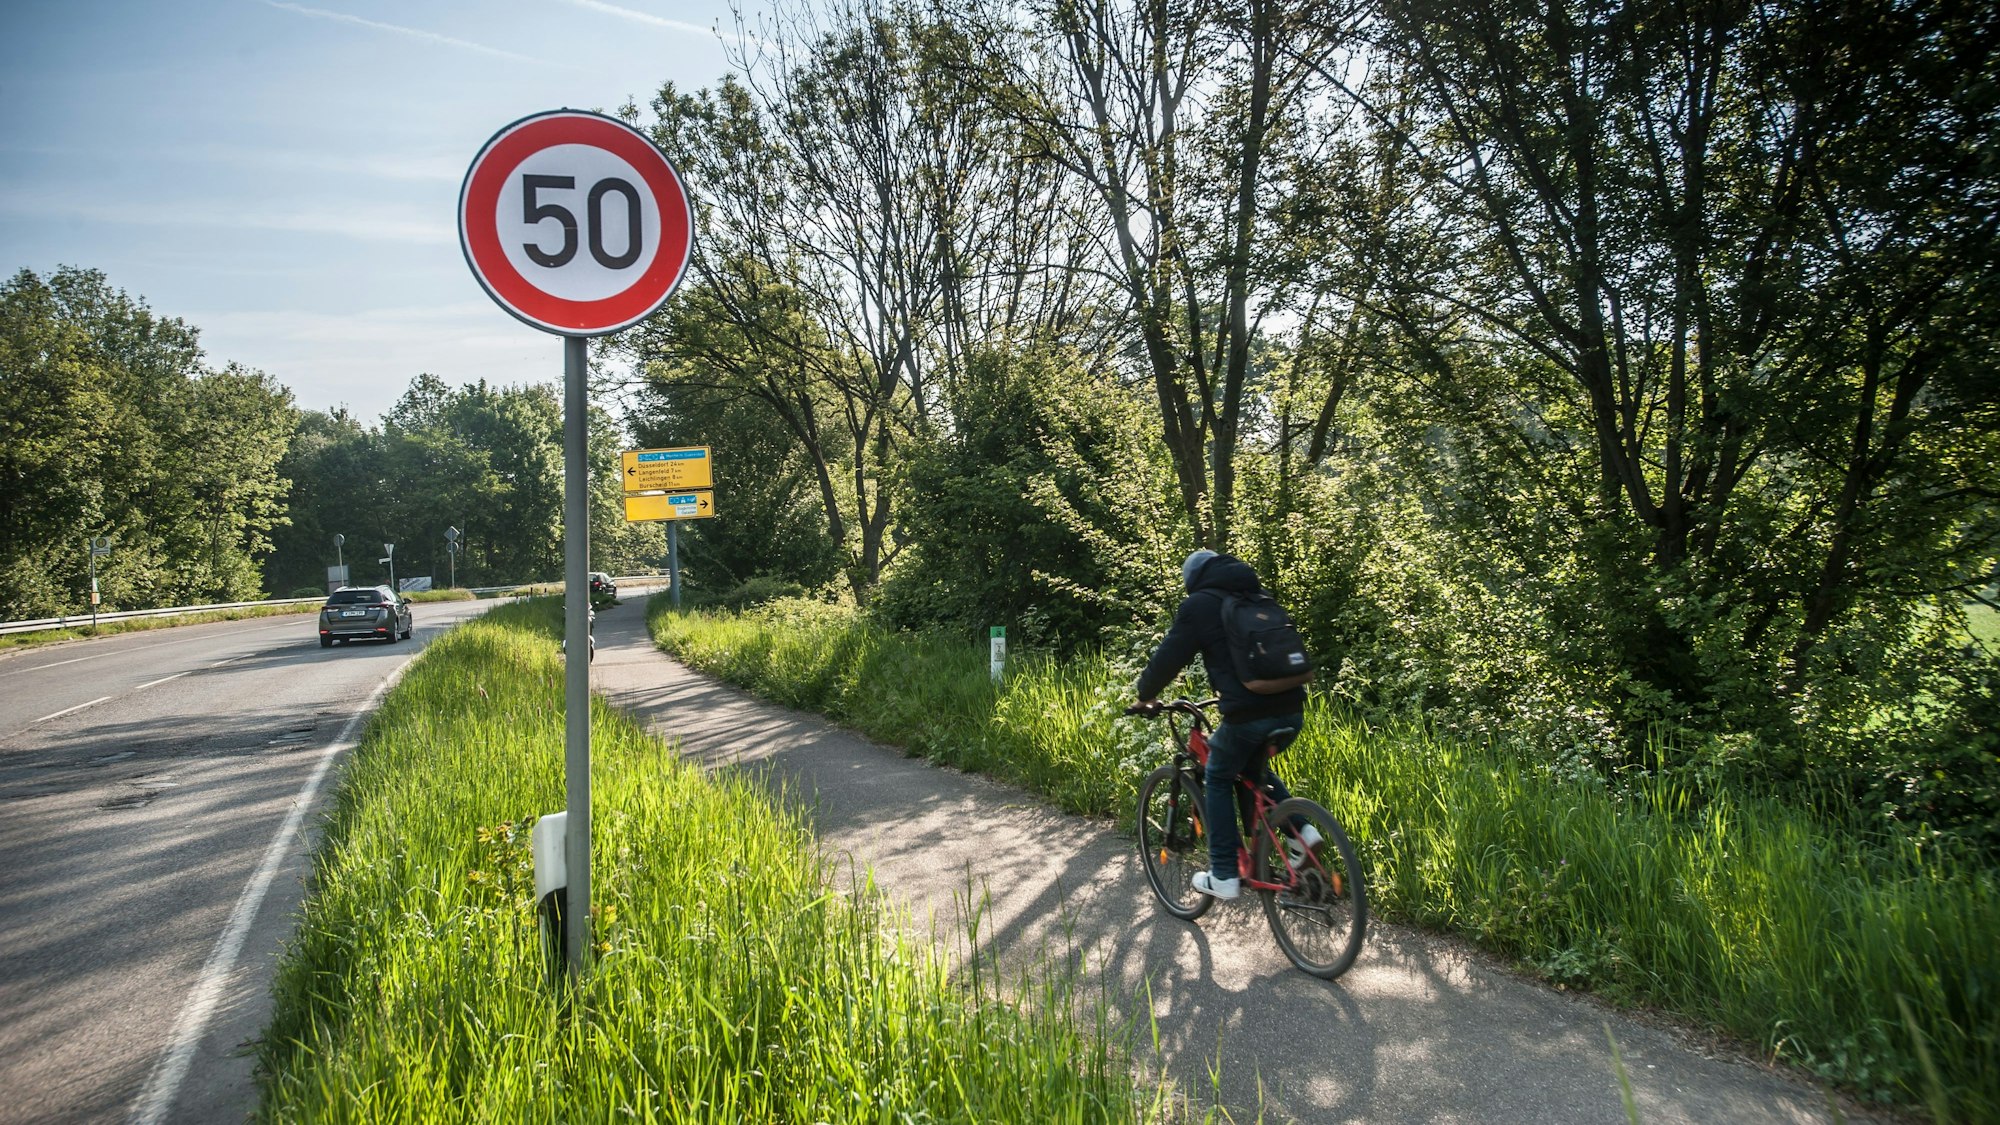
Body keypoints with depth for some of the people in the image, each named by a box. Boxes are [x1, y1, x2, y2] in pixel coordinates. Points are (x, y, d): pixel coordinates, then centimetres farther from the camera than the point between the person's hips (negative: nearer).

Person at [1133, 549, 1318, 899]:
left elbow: (1168, 657, 4)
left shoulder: (1198, 605, 2)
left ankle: (1224, 876, 15)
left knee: (1218, 780, 17)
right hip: (1292, 709, 6)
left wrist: (1145, 696, 22)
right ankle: (1301, 829, 14)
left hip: (1248, 713, -6)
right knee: (1254, 769, 32)